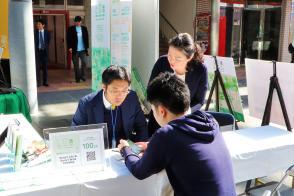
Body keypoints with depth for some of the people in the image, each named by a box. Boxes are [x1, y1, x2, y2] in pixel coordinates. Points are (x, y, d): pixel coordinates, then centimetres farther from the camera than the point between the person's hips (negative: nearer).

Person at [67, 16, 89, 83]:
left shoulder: (84, 28, 7)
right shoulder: (71, 29, 1)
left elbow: (86, 38, 10)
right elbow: (69, 39, -1)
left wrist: (87, 47, 6)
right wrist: (69, 47, -9)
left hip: (83, 49, 1)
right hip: (75, 50, -1)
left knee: (84, 63, -5)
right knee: (76, 65, 4)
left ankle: (82, 75, 14)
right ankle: (77, 78, 12)